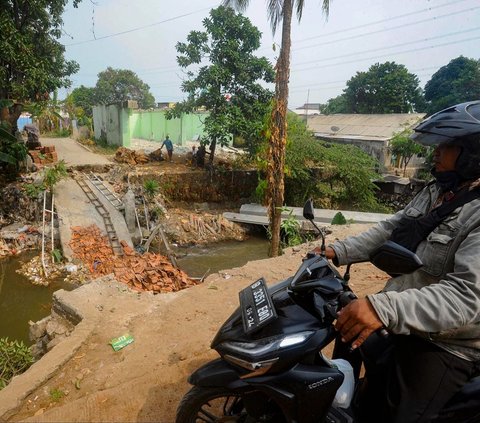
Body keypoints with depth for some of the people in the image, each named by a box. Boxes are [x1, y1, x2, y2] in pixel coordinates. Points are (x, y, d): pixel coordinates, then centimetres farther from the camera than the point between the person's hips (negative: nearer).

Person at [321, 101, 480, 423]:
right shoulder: (435, 193, 4)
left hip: (444, 346, -8)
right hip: (406, 327, 9)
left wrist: (384, 308, -49)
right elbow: (389, 230, 5)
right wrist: (338, 252, -6)